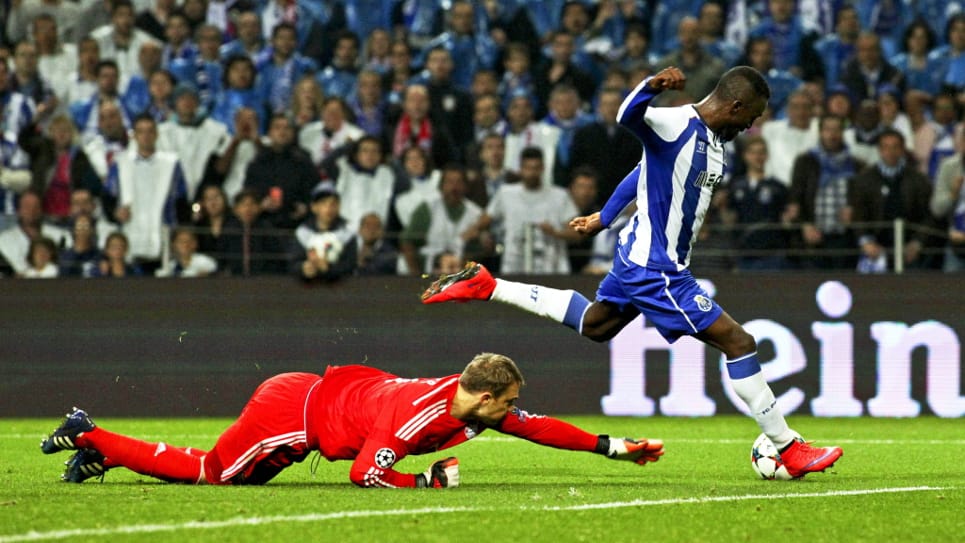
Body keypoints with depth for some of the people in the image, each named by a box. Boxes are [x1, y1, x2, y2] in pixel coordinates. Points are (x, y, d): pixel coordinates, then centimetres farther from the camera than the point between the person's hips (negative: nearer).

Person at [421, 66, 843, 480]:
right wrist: (653, 86, -63)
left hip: (637, 258, 11)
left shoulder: (711, 139, 8)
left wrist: (604, 218, 31)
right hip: (656, 269, -11)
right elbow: (629, 116, -42)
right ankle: (789, 450, -4)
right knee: (738, 342, -11)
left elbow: (646, 172, 21)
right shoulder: (677, 126, -22)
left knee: (595, 324, 30)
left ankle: (487, 287, 29)